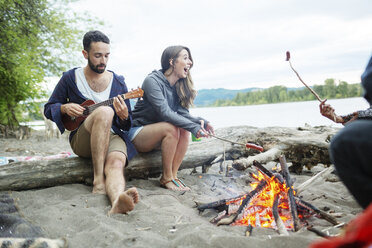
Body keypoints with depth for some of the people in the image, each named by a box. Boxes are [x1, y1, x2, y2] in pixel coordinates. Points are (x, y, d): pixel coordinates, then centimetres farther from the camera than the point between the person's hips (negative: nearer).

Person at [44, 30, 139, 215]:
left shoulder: (118, 82, 9)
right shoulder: (70, 78, 6)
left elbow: (127, 125, 12)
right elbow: (48, 108, 13)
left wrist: (123, 116, -14)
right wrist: (65, 108, -10)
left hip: (112, 136, 2)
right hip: (81, 140, -1)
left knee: (116, 163, -35)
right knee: (104, 111, -35)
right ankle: (98, 181, -35)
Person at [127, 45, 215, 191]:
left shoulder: (178, 86, 4)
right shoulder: (152, 81, -19)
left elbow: (182, 112, -6)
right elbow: (165, 112, -30)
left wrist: (199, 121, -26)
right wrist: (193, 127, -37)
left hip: (158, 133, 7)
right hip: (137, 132, -7)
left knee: (184, 130, -19)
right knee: (171, 128, -30)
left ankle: (173, 175, -13)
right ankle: (166, 178, -18)